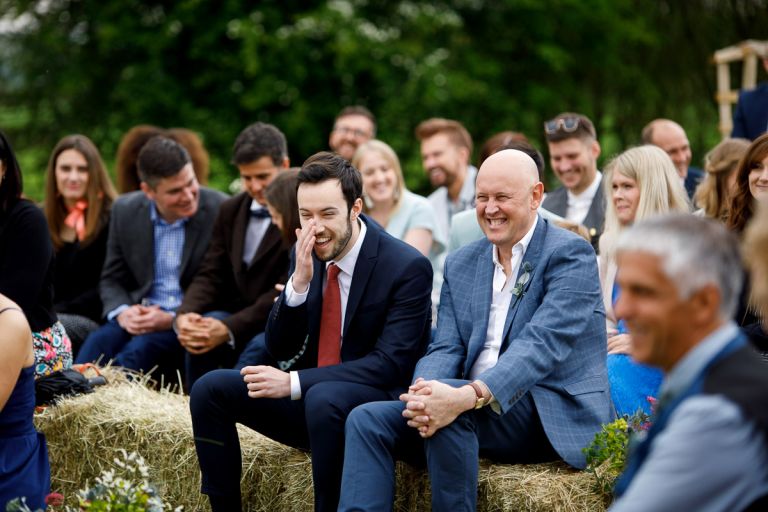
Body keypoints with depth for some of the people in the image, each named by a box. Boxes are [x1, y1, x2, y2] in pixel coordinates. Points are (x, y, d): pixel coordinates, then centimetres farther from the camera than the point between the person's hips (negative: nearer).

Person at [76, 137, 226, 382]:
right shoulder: (125, 210, 3)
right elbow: (112, 280, 13)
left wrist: (173, 319, -19)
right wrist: (122, 312, -11)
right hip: (138, 318, 4)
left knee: (140, 349, -32)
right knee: (98, 342, -28)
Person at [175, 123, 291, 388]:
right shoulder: (231, 210, 11)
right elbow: (211, 274, 6)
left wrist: (229, 328, -27)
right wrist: (184, 315, -16)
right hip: (238, 316, 5)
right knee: (201, 335, -26)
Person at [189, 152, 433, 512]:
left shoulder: (408, 267, -15)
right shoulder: (309, 255, 3)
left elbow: (390, 364, -20)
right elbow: (279, 349, 3)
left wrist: (293, 382, -25)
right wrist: (300, 281, -15)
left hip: (376, 401, -6)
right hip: (309, 399, 7)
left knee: (324, 398, -38)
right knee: (209, 389, -8)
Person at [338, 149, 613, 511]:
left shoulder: (571, 254, -6)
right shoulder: (460, 264, 16)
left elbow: (542, 344, -20)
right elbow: (445, 347, 6)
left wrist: (468, 396, -35)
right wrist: (423, 392, -20)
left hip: (555, 417, -6)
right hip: (477, 412, 6)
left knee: (451, 413, -32)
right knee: (367, 419, -12)